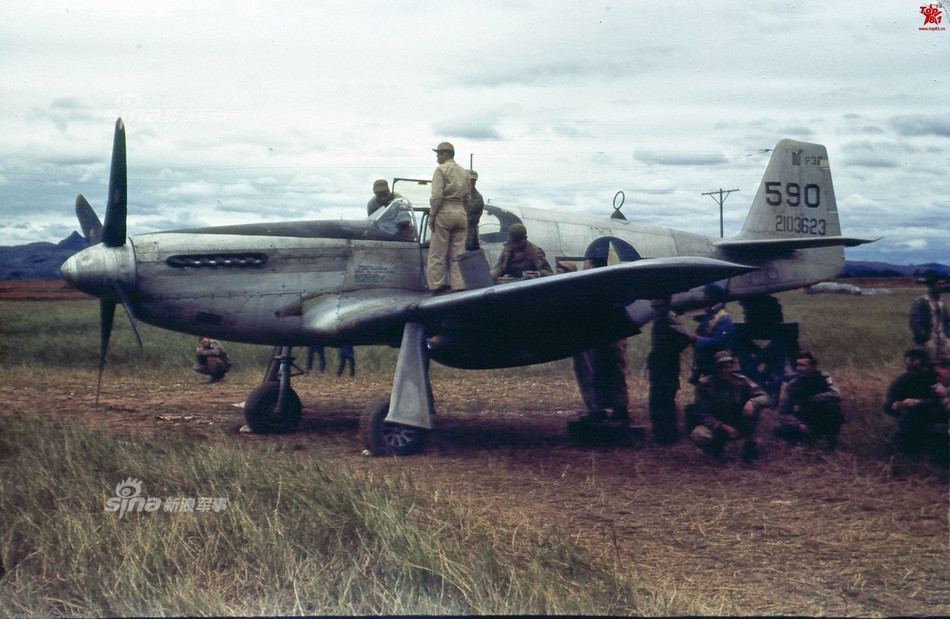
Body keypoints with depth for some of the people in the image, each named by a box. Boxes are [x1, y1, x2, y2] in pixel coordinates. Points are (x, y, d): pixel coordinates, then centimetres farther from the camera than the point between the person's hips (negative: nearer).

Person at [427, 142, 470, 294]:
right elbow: (468, 198, 17)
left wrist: (432, 214, -8)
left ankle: (437, 285, -4)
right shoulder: (464, 172, 16)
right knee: (458, 253, 6)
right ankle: (458, 286, 3)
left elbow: (437, 195, -13)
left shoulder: (441, 169, -4)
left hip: (444, 213, -6)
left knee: (438, 253, -2)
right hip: (460, 213, 6)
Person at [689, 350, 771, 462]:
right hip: (715, 426, -1)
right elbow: (703, 415, -13)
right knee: (697, 435, -34)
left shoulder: (740, 381, -7)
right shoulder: (705, 385, -11)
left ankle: (749, 448, -12)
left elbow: (764, 397, -12)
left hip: (739, 427, 1)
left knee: (753, 406, -25)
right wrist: (721, 427, -29)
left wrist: (752, 402, -36)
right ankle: (716, 445, 3)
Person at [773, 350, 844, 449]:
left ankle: (832, 437, -10)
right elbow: (783, 412, -8)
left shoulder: (824, 378, -13)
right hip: (806, 425, 1)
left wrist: (810, 401, -32)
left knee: (831, 405, -33)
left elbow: (835, 394, -33)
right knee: (780, 431, -25)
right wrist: (798, 425, -26)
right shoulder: (792, 385, -7)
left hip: (826, 422, -1)